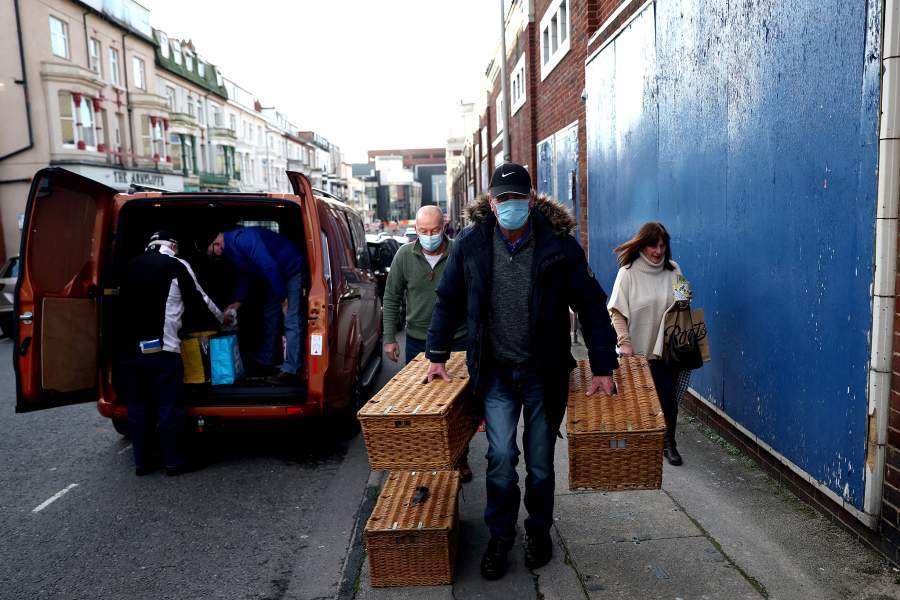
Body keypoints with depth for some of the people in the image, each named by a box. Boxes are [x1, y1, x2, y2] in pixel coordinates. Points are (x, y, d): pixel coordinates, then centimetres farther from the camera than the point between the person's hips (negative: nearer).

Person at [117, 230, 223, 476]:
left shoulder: (131, 265, 14)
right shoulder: (177, 266, -1)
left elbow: (125, 303, 21)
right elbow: (199, 301, 5)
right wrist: (221, 319, 23)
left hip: (129, 347, 5)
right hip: (161, 348, -5)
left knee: (137, 407, 12)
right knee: (169, 407, 2)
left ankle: (141, 462, 19)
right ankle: (174, 462, 9)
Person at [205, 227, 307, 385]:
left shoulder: (242, 238, -29)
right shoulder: (230, 249, 3)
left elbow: (269, 266, -31)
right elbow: (245, 274, 17)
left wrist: (283, 298, -25)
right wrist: (238, 301, 9)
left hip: (292, 270, -10)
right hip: (276, 275, 10)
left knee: (292, 321, -13)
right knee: (269, 316, 14)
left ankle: (291, 371, -14)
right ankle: (264, 362, 25)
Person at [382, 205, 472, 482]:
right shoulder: (405, 255, -3)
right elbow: (391, 298, 5)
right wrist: (389, 338, 3)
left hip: (457, 342, -2)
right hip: (417, 342, 2)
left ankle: (460, 458, 25)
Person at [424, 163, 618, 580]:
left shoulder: (559, 245, -11)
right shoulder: (471, 244, -5)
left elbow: (591, 305, -6)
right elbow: (448, 301, 7)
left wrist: (602, 368, -9)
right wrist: (437, 355, 6)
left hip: (543, 373, 0)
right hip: (495, 373, 1)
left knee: (540, 462, 12)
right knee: (500, 457, -3)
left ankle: (539, 531, 36)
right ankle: (499, 537, 21)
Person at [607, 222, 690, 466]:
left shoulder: (673, 271, 3)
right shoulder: (628, 272, -7)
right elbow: (616, 311, -8)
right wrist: (624, 342, -14)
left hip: (664, 348, 2)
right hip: (636, 349, -2)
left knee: (668, 396, -1)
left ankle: (669, 443, 17)